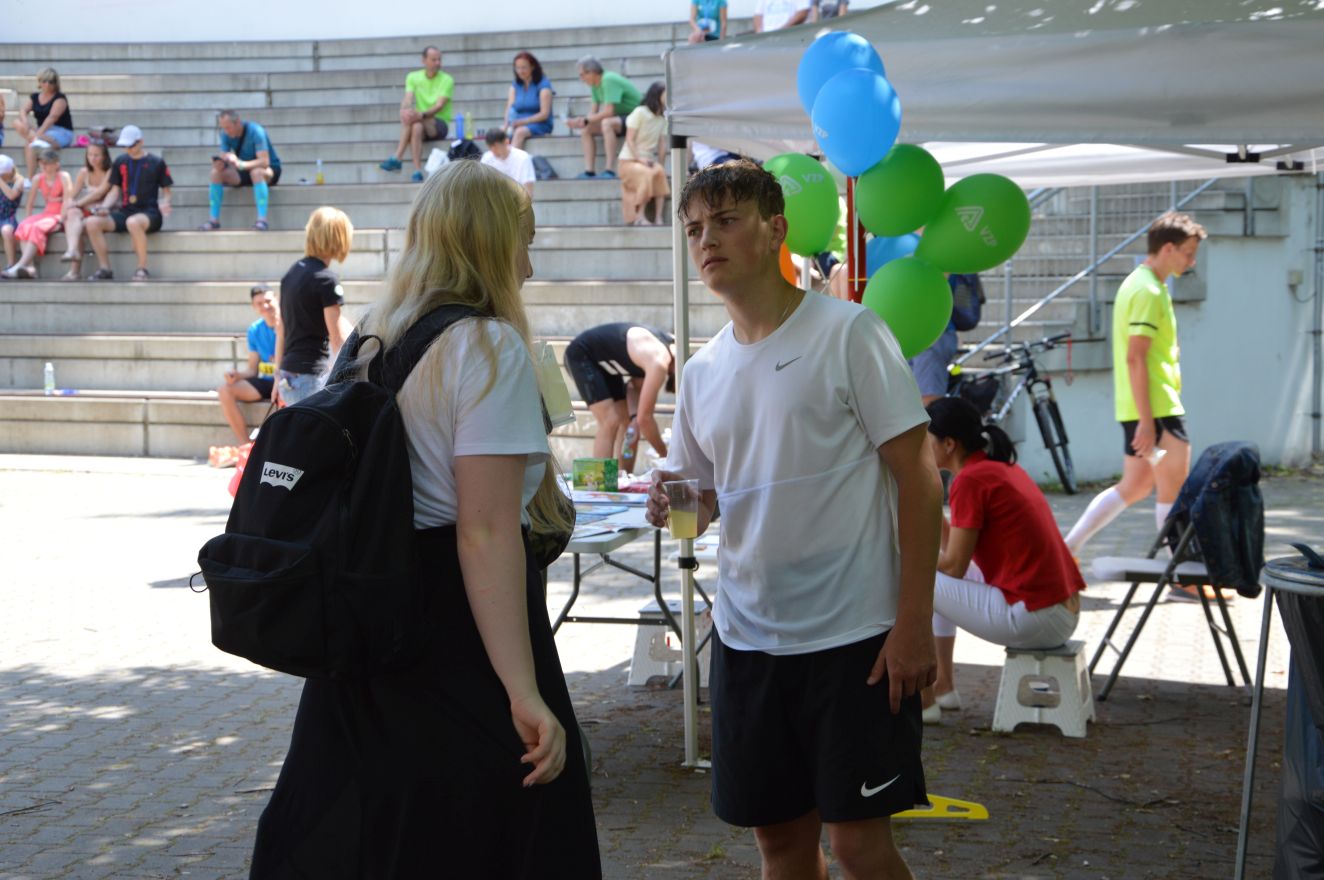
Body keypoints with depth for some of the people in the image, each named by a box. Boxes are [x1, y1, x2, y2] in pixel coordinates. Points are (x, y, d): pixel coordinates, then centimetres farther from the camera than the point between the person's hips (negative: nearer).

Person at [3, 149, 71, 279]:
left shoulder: (63, 176, -9)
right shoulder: (38, 179, 5)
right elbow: (30, 203, 8)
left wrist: (61, 220, -21)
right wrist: (28, 220, -2)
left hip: (60, 216, -5)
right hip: (46, 214, 5)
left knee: (36, 228, -31)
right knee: (24, 226, -24)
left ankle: (19, 266, -39)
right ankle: (30, 267, -37)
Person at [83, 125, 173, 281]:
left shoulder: (156, 163, 3)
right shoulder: (120, 163, 16)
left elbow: (166, 191, 7)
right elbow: (115, 190, 17)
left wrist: (164, 203, -15)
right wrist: (105, 206, -2)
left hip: (150, 213, -5)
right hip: (125, 212, 5)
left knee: (133, 222, -42)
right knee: (92, 222, -19)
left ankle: (142, 269, -28)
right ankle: (104, 269, -11)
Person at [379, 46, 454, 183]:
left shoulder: (447, 80, -2)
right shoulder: (413, 77, 9)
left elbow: (440, 105, -16)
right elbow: (407, 99, -6)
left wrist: (422, 114, -35)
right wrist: (404, 110, -31)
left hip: (440, 124, -2)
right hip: (421, 122, 3)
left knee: (414, 119, -32)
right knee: (416, 127, -35)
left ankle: (397, 157, -36)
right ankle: (417, 171, -44)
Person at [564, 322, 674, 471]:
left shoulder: (673, 346, -4)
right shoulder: (658, 363, -31)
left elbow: (638, 384, 6)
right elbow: (644, 418, -28)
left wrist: (634, 415, -11)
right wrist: (664, 453, -17)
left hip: (604, 362, 9)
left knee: (628, 422, 3)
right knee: (611, 421, -18)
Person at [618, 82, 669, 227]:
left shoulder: (663, 118, 10)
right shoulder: (640, 112, -8)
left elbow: (662, 143, 6)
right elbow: (630, 139, -10)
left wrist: (659, 163, -6)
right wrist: (639, 159, -18)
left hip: (649, 160, 5)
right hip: (630, 160, -5)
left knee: (660, 173, -29)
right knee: (648, 174, -35)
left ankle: (659, 217, -31)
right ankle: (639, 216, -28)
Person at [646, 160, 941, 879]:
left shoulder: (848, 333, -8)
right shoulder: (701, 373, 10)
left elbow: (917, 477, -9)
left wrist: (914, 623, -14)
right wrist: (674, 506, -6)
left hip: (853, 634, -5)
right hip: (746, 635, 6)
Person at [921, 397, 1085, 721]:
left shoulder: (970, 479, -14)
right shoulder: (1002, 467, 14)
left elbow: (954, 566, -10)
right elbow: (959, 549, 18)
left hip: (1033, 619, -10)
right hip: (1062, 610, 10)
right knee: (939, 575, 23)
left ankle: (924, 701, 6)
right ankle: (944, 687, 28)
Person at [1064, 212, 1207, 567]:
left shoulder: (1138, 284, 16)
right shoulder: (1149, 292, -16)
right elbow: (1134, 358, -22)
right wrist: (1147, 420, -23)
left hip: (1141, 408, 10)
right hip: (1156, 408, -10)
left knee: (1134, 486, 15)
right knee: (1173, 490, -1)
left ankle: (1067, 547, 15)